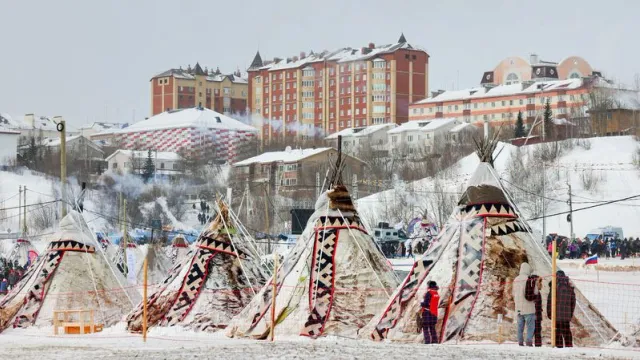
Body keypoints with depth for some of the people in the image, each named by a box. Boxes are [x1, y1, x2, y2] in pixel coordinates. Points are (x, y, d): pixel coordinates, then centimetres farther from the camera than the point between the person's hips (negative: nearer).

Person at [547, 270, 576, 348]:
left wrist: (549, 312, 0)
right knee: (567, 331, 13)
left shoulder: (555, 286, -8)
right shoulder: (570, 287, 8)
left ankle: (559, 345, -5)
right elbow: (573, 301, 13)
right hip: (567, 315, 5)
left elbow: (550, 300, -8)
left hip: (557, 314, -5)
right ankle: (569, 345, 14)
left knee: (558, 331, -1)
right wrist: (571, 313, 21)